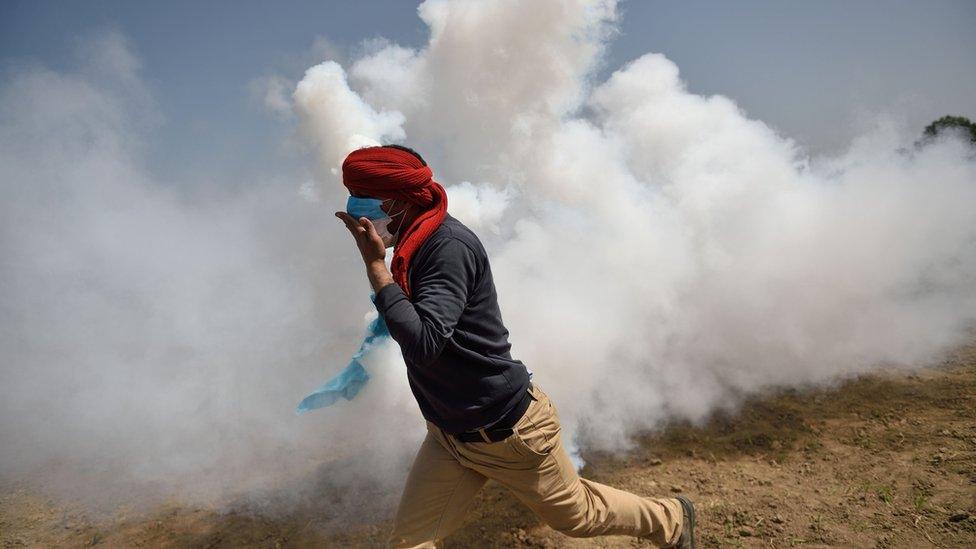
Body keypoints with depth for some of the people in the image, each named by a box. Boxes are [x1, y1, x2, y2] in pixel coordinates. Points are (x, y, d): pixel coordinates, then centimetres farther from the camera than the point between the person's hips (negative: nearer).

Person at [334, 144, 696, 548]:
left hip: (508, 432, -8)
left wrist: (375, 265, -31)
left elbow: (424, 343, -36)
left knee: (579, 514, 17)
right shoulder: (414, 244, 1)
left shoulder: (449, 245, -26)